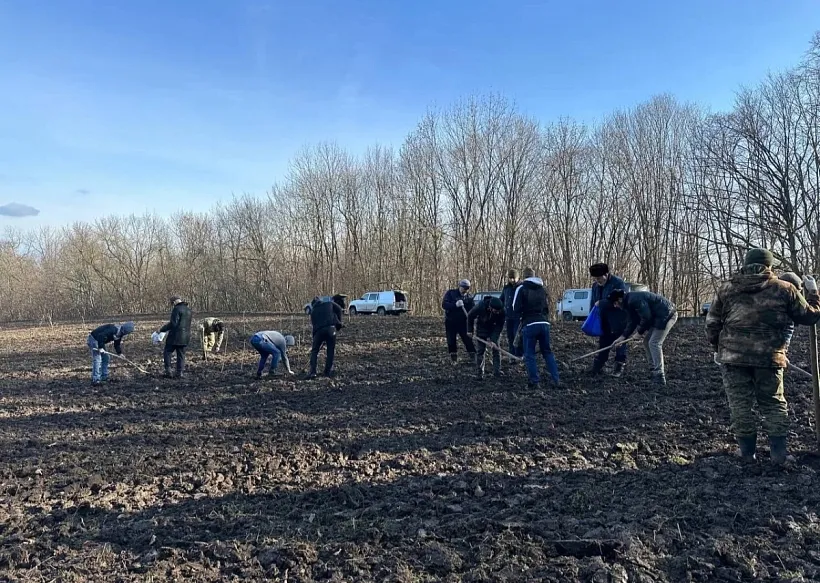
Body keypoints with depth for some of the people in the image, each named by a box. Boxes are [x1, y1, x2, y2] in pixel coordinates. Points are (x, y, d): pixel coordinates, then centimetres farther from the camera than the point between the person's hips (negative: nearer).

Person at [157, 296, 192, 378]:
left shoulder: (177, 309, -12)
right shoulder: (188, 310, 13)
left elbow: (173, 323, -19)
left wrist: (161, 330, -10)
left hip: (175, 336, -7)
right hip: (185, 337, 7)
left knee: (167, 352, 6)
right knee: (181, 355, 10)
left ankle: (168, 370, 0)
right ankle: (180, 372, 8)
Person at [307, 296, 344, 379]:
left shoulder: (313, 311, 25)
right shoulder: (330, 304, 22)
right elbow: (339, 310, 5)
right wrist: (339, 324, 15)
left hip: (319, 330, 1)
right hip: (331, 328, -1)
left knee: (314, 351, 11)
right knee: (331, 351, 11)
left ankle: (312, 372, 0)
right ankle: (328, 371, 11)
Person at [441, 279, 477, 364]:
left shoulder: (469, 297, 5)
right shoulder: (450, 293, -4)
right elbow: (444, 305, -15)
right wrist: (455, 305, -30)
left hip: (463, 322, 1)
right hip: (450, 322, -1)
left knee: (468, 339, -5)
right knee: (451, 341, 4)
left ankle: (473, 357, 2)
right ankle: (454, 359, 17)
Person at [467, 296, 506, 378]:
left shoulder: (501, 311, -29)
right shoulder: (481, 307, -33)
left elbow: (499, 326, -20)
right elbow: (470, 316, -15)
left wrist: (493, 339, -28)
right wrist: (469, 330, -8)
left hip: (494, 330, 1)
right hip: (482, 329, -1)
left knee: (496, 349, -7)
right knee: (480, 350, -1)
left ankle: (497, 372, -1)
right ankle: (480, 373, 7)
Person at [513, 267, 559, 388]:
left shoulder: (521, 288, -3)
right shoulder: (543, 288, 14)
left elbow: (516, 308, -6)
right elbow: (548, 306, 18)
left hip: (529, 324, -5)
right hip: (544, 323, 5)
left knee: (529, 354, 3)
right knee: (548, 352, 14)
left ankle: (535, 382, -2)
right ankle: (556, 379, 10)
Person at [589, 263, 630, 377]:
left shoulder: (618, 283, -17)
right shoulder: (595, 285, 5)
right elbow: (593, 303, 12)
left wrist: (601, 303, -25)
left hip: (618, 320, -6)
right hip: (604, 321, 7)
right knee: (603, 343, 11)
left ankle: (620, 365, 12)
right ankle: (598, 366, 16)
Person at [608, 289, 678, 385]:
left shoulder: (634, 300, -22)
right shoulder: (630, 302, 11)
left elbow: (646, 317, -24)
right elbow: (633, 322, 13)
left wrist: (641, 330, -6)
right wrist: (623, 337, 7)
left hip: (667, 315, -11)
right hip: (659, 317, 11)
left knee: (654, 343, -13)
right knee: (647, 341, 13)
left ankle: (659, 377, -12)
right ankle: (655, 370, 20)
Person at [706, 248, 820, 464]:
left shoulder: (726, 289, 4)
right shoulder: (784, 289, 2)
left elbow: (712, 323, 6)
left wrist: (717, 348, 21)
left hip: (733, 356, 0)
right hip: (769, 357, 0)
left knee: (740, 404, 7)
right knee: (773, 403, 14)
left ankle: (747, 452, 12)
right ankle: (779, 452, 14)